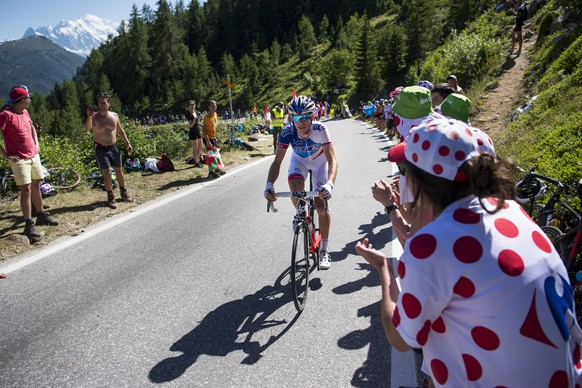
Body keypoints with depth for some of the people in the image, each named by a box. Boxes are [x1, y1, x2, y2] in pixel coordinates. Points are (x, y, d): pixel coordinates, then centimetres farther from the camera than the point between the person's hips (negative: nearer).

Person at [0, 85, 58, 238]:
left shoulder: (25, 112, 9)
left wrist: (36, 144, 15)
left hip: (34, 156, 8)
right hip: (19, 159, -8)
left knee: (36, 185, 15)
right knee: (26, 189, -8)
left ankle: (42, 215, 28)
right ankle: (29, 225, -3)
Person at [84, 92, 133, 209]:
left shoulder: (114, 116, 1)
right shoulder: (94, 117, -11)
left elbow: (120, 131, 14)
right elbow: (87, 129, -28)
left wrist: (127, 144, 9)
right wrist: (89, 118, -46)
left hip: (114, 147, 4)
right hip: (100, 148, -4)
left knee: (119, 170, 12)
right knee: (107, 172, -11)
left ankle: (124, 193, 30)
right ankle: (110, 197, 3)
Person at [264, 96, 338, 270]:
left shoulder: (320, 129, -36)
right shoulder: (287, 132, -31)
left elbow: (332, 160, -41)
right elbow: (277, 161, -31)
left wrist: (330, 183, -59)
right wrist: (269, 184, -48)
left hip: (320, 161, -1)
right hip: (299, 160, 1)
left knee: (321, 204, -9)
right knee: (295, 186, -31)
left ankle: (324, 250, 6)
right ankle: (301, 214, 5)